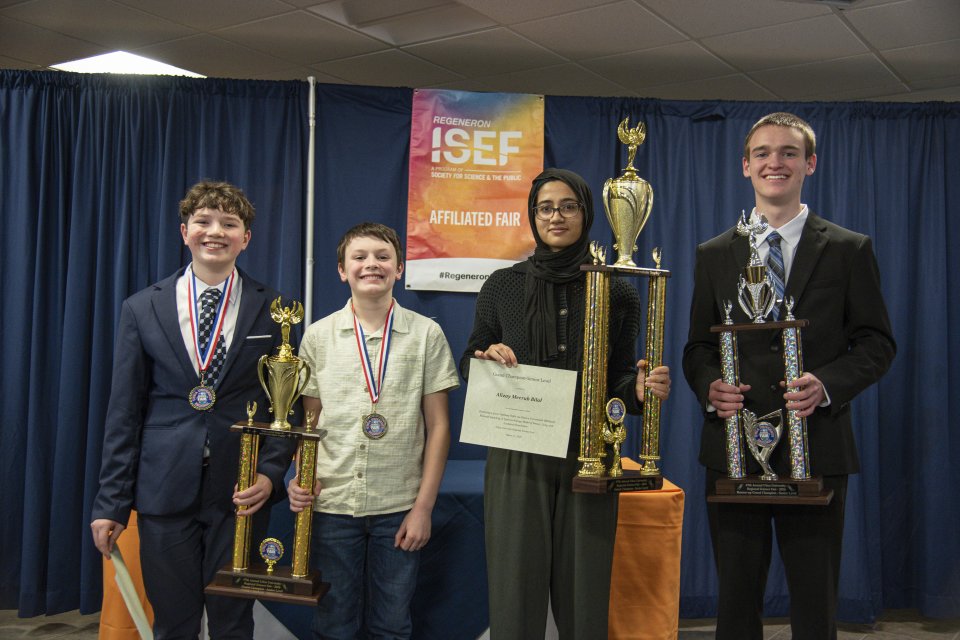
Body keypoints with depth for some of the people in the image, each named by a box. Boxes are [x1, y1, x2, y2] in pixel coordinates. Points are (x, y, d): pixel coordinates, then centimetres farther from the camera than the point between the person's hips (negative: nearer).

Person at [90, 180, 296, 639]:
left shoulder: (272, 310, 1)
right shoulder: (141, 309, 3)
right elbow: (124, 412, 3)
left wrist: (270, 473, -9)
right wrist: (111, 502, 1)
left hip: (239, 493, 0)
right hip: (164, 491, 1)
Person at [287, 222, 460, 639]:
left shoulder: (426, 334, -1)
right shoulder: (318, 336, 3)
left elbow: (437, 426, 0)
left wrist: (423, 506, -4)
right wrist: (300, 477, -9)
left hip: (399, 509, 0)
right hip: (331, 505, 1)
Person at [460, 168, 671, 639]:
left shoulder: (617, 294, 3)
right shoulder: (503, 286, 3)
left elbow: (617, 383, 9)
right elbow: (468, 363, 11)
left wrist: (639, 389, -13)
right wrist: (486, 359, -11)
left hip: (587, 460, 1)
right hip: (517, 459, 0)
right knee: (515, 597, 3)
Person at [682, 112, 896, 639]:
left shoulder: (849, 250, 4)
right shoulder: (714, 254, 9)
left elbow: (876, 343, 2)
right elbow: (698, 347, 10)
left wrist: (827, 383, -16)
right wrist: (710, 386, -11)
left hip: (816, 448, -1)